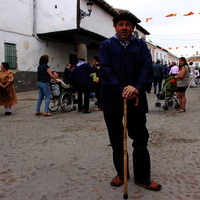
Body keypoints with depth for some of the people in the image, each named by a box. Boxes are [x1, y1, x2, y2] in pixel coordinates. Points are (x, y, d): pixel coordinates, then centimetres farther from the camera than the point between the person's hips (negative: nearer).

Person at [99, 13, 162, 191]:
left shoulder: (141, 45, 9)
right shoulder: (106, 45, 5)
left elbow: (147, 67, -4)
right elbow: (105, 70, -8)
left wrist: (137, 87, -22)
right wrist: (121, 90, -21)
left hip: (136, 98, 1)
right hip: (112, 98, 0)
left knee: (141, 139, 5)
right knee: (116, 141, 11)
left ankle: (142, 177, 21)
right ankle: (121, 174, 28)